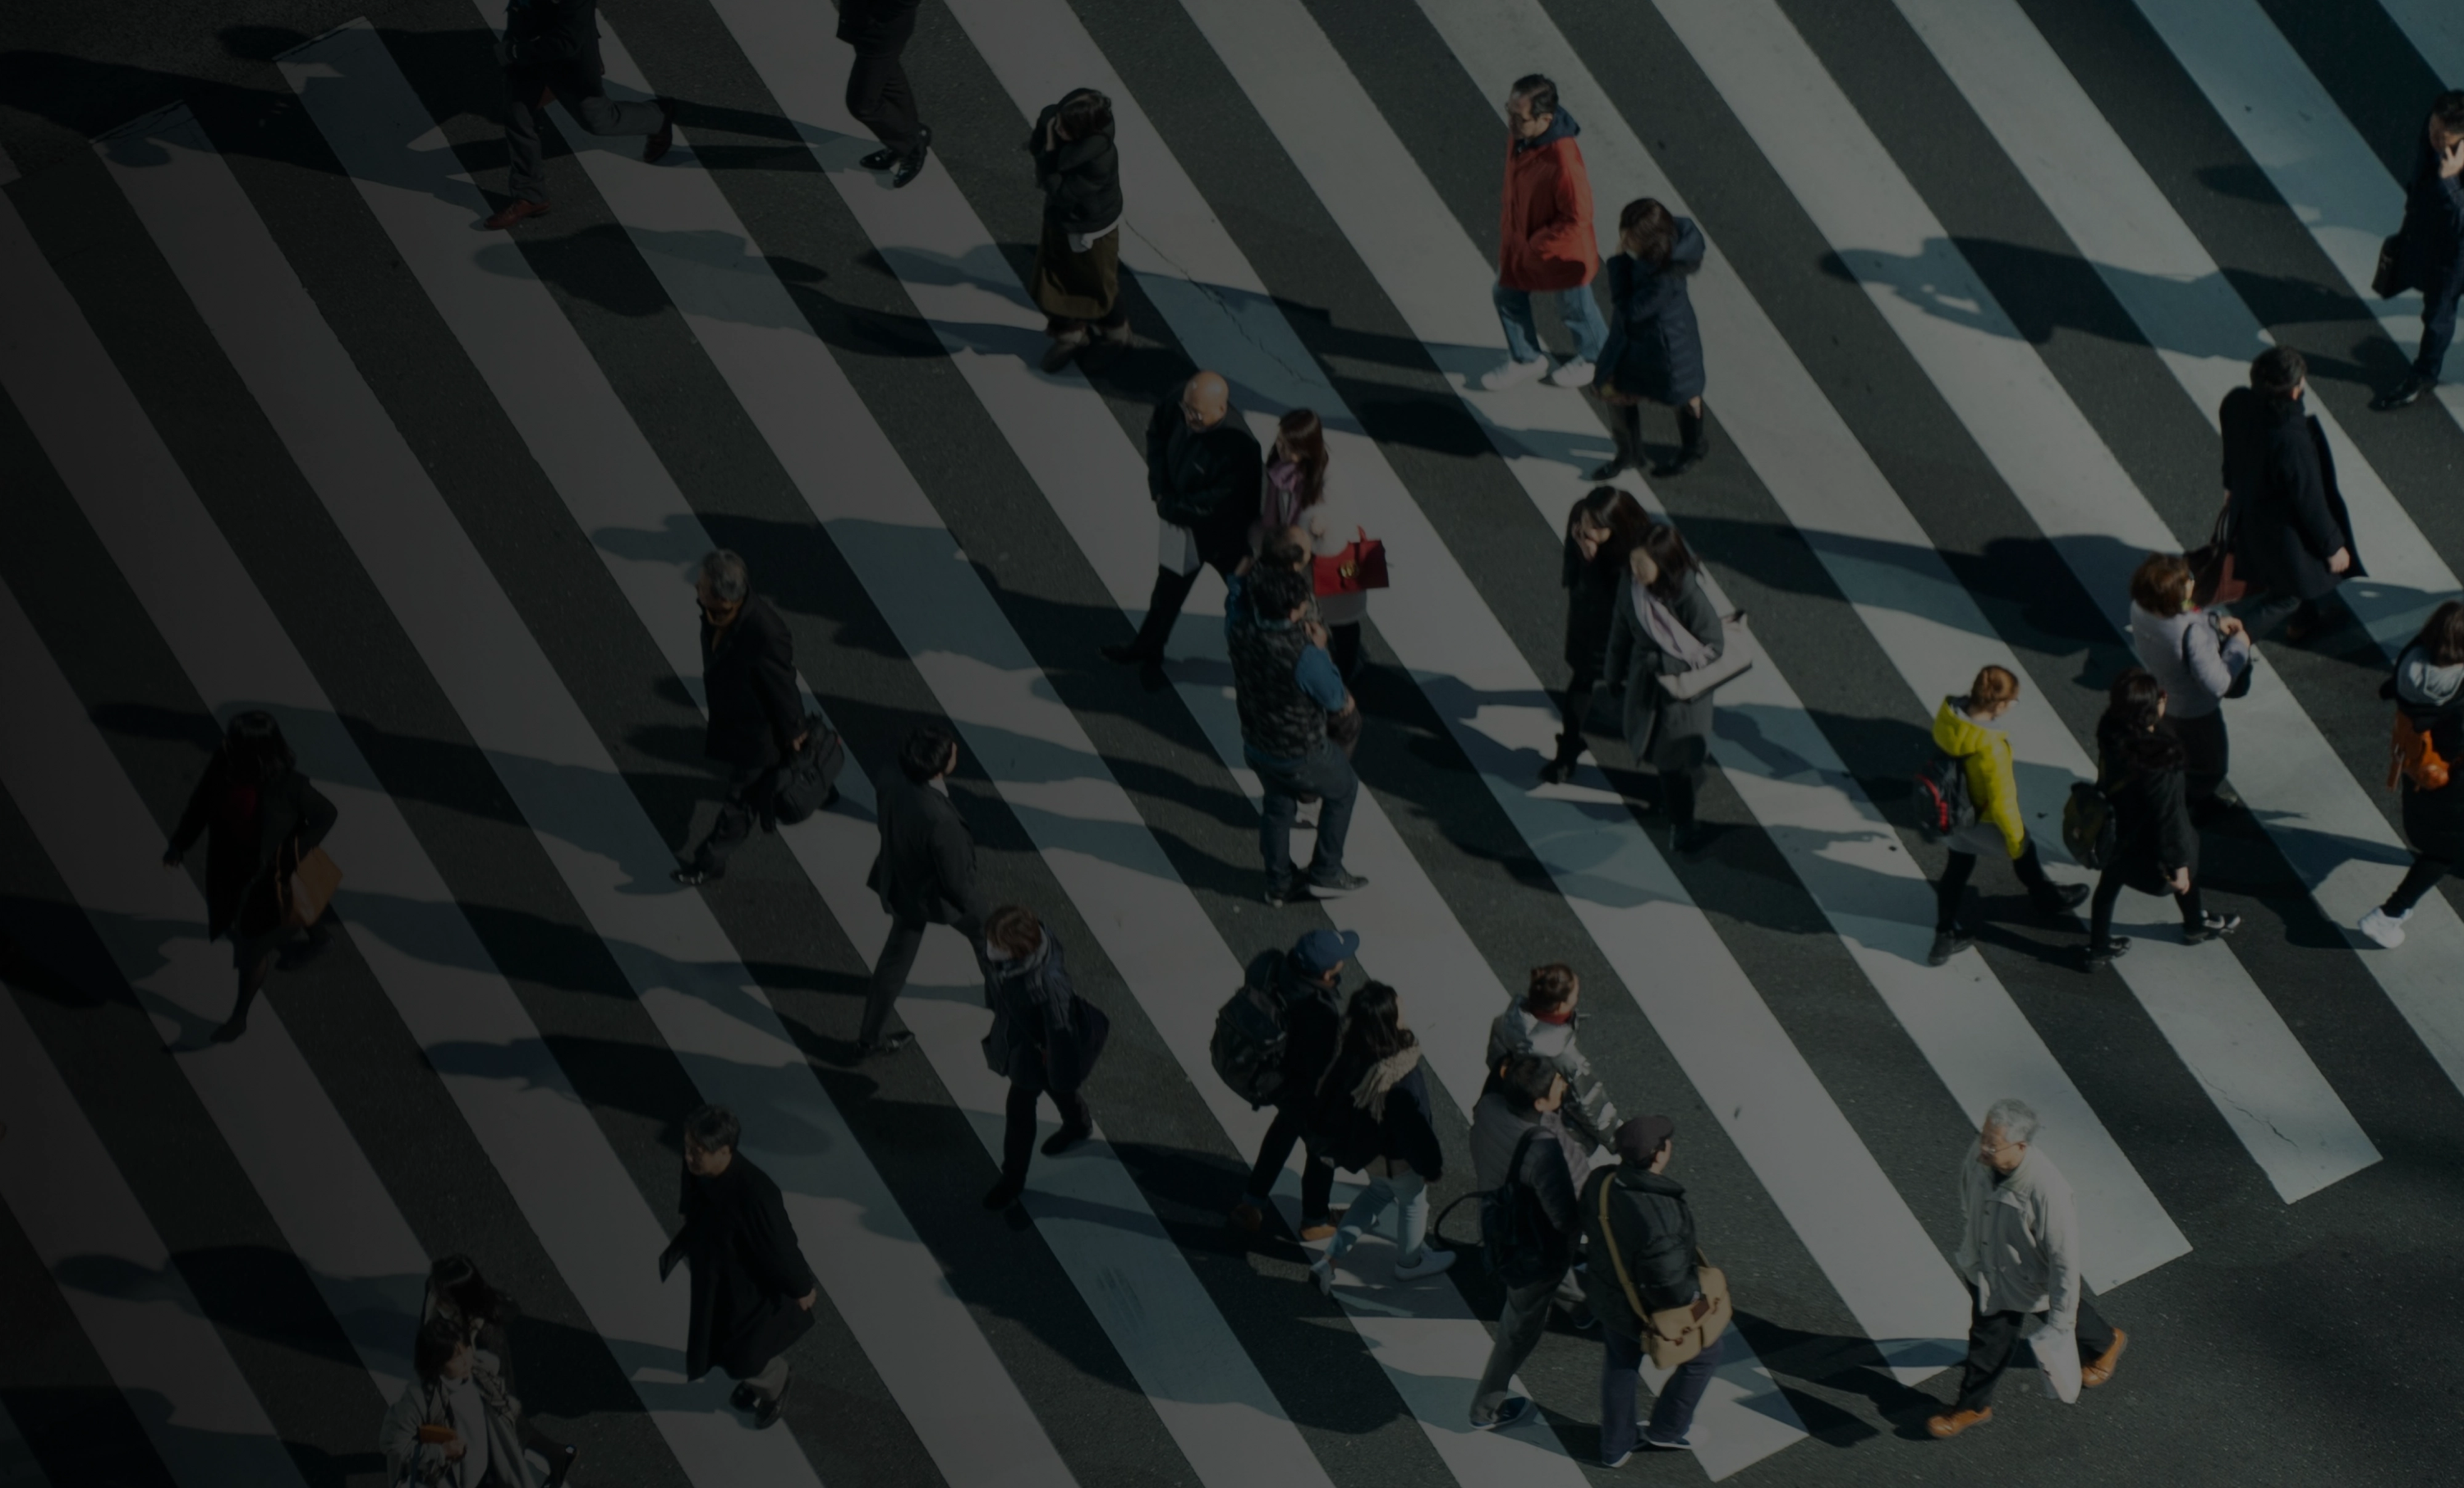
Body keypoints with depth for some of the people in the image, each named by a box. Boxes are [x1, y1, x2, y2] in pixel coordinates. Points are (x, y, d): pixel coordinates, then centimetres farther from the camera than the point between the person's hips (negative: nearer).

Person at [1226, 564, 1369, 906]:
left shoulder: (1240, 631, -20)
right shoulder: (1302, 654, -38)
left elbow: (1238, 589, 2)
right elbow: (1333, 698, -20)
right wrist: (1319, 650, -12)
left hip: (1255, 746, 6)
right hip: (1301, 754, -5)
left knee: (1278, 806, 29)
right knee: (1343, 789, 23)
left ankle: (1279, 883, 42)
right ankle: (1326, 872, 31)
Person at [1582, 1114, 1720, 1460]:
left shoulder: (1600, 1182, -21)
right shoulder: (1661, 1214, -42)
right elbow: (1668, 1284, -35)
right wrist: (1696, 1289, -13)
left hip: (1607, 1296, 6)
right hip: (1650, 1311, -6)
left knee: (1620, 1363, 32)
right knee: (1704, 1353, 25)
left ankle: (1615, 1446, 51)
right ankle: (1665, 1431, 43)